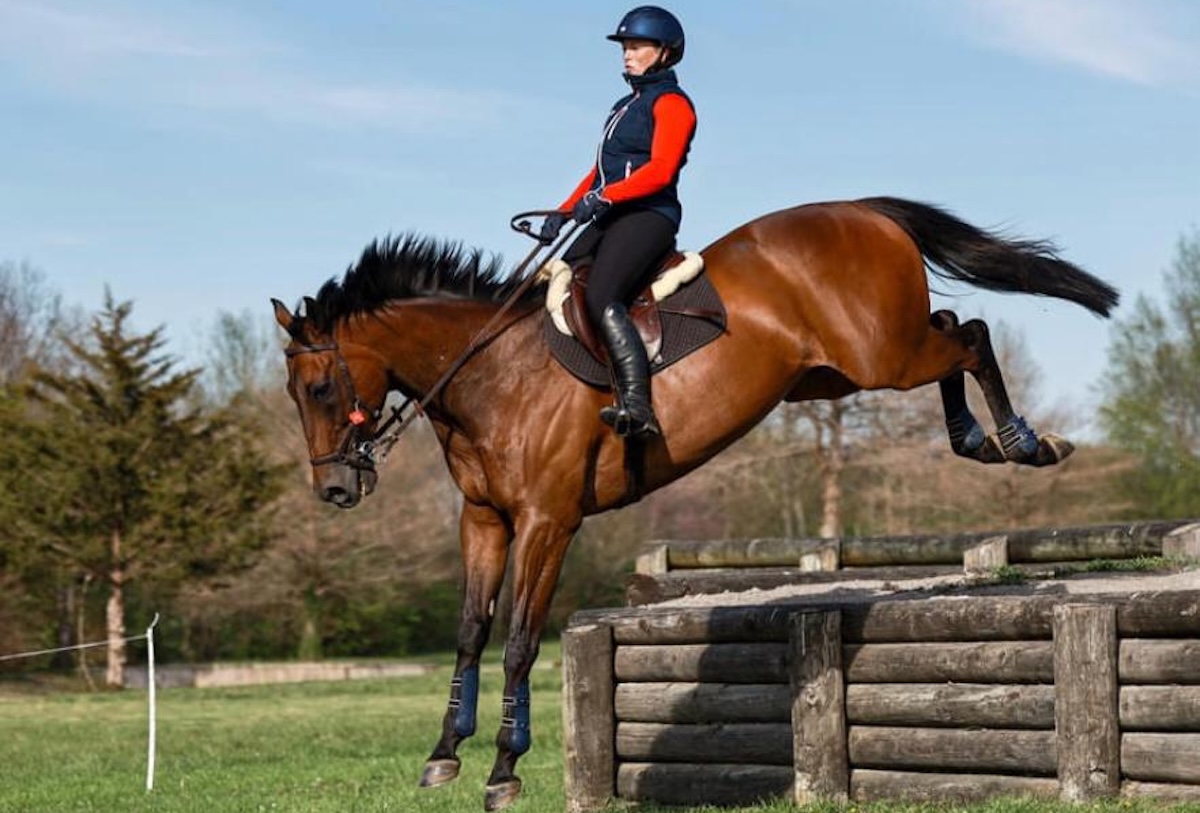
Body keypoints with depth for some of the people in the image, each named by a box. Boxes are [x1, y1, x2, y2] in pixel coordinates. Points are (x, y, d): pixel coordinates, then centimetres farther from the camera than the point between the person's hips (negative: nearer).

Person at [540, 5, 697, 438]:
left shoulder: (671, 103, -3)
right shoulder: (626, 105, 25)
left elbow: (660, 170, -17)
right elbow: (601, 171, 26)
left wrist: (603, 197, -25)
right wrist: (564, 211, 13)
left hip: (649, 216, -10)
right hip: (610, 220, 10)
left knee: (601, 299, -29)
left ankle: (637, 406, -38)